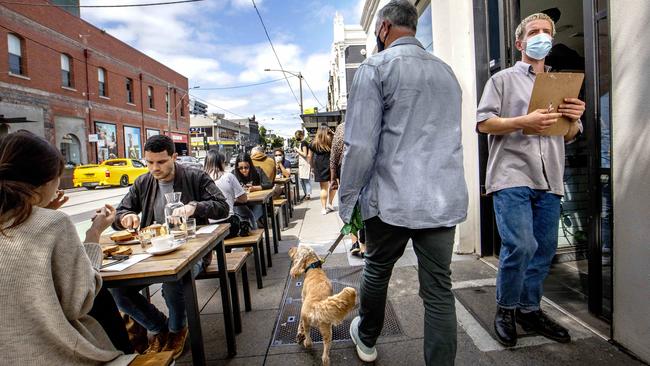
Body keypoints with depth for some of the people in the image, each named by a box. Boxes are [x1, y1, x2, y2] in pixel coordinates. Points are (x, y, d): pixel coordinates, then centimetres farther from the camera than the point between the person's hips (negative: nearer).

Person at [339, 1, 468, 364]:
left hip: (394, 198, -4)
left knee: (377, 271, 18)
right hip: (446, 198, 5)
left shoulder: (376, 66, -5)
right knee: (439, 290, 8)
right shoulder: (447, 70, 15)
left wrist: (347, 201, -4)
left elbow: (361, 145, -13)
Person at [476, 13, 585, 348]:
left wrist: (574, 119, -1)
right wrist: (523, 122, -16)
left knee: (545, 248, 7)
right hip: (512, 174, -5)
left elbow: (569, 136, 21)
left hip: (549, 180, 6)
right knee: (520, 245, -14)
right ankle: (505, 310, 8)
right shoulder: (503, 79, 8)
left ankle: (529, 309, 24)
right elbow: (482, 122, -3)